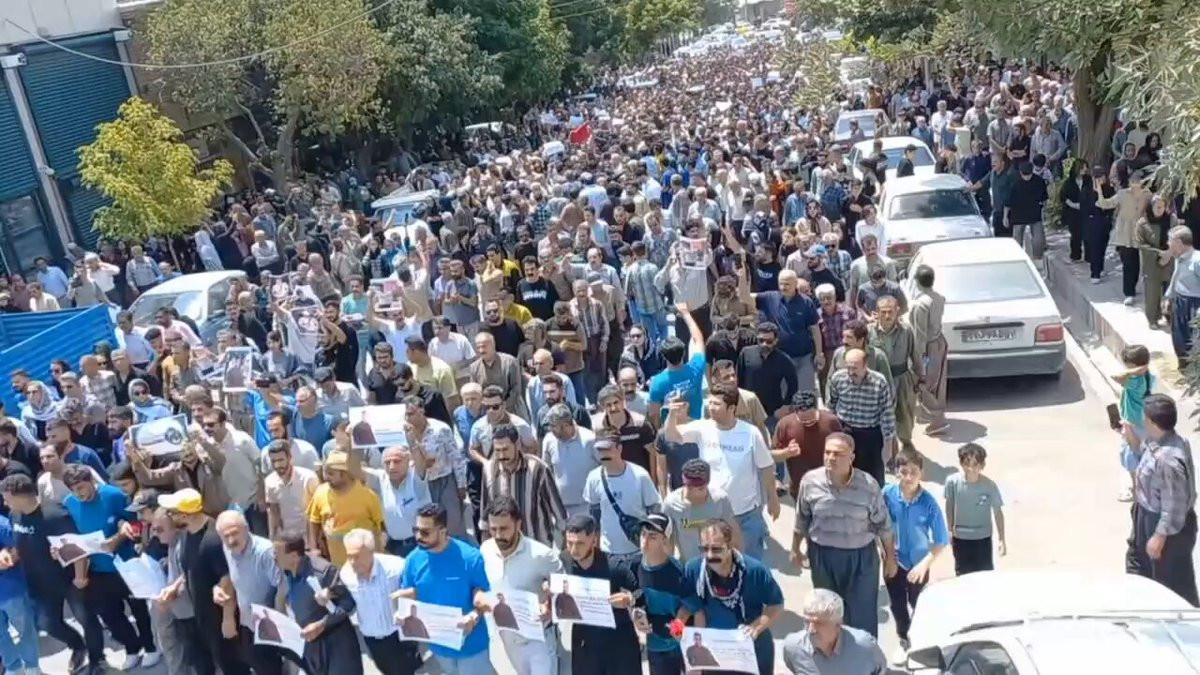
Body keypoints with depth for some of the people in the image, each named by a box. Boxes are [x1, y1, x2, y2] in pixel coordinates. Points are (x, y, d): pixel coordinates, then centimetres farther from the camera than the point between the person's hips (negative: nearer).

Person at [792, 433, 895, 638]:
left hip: (861, 556, -2)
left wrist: (890, 557, 2)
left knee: (863, 614, 7)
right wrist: (795, 549, 10)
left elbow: (882, 524, -5)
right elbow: (802, 519, 2)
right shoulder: (810, 481, -14)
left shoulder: (868, 485, -18)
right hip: (822, 555, 2)